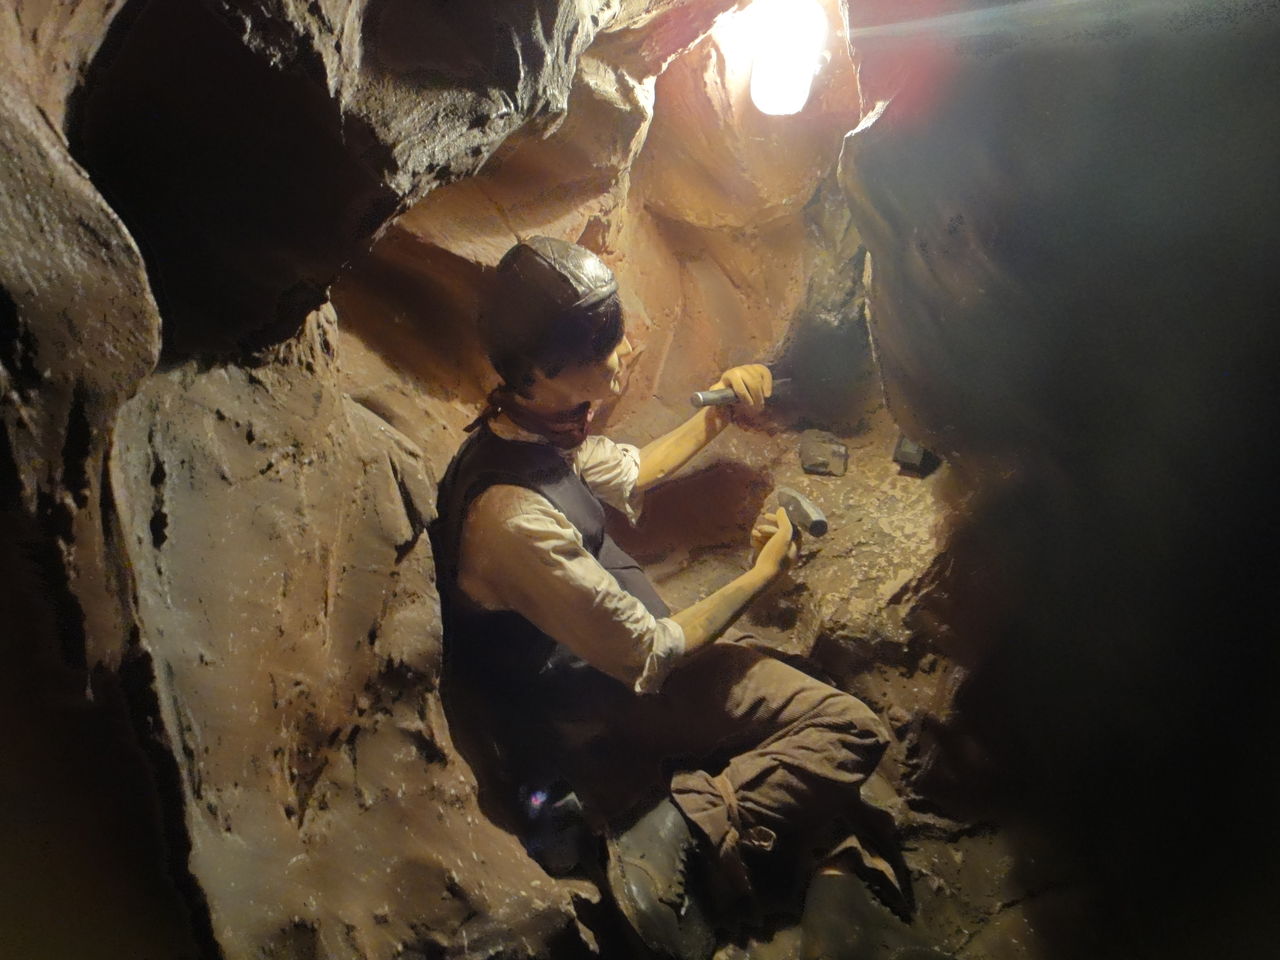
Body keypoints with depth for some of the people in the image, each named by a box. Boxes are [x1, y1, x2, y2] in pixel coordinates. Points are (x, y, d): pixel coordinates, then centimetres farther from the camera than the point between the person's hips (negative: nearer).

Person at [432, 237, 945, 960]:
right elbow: (650, 656, -22)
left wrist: (719, 414, 4)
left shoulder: (535, 429, -4)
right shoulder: (512, 517, -32)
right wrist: (763, 576, -10)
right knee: (851, 729, -14)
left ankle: (678, 830, -10)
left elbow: (629, 472, 18)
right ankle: (687, 841, -19)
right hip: (609, 713, -9)